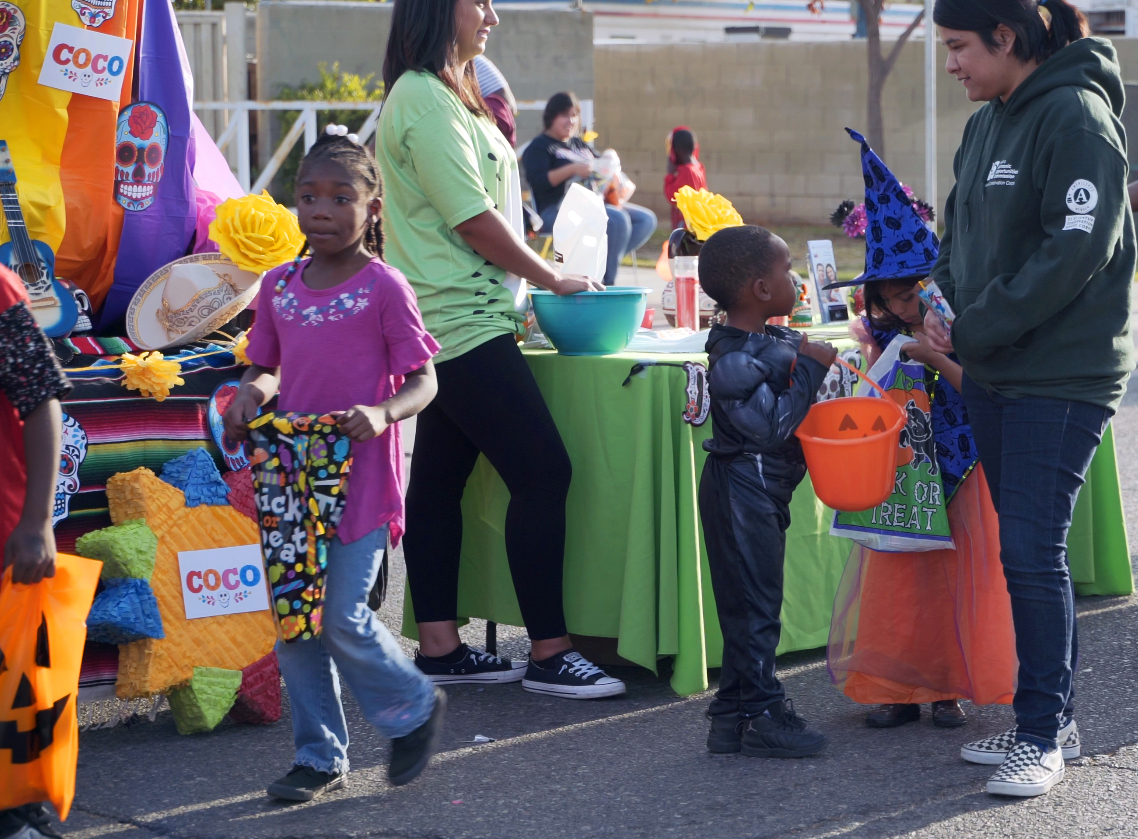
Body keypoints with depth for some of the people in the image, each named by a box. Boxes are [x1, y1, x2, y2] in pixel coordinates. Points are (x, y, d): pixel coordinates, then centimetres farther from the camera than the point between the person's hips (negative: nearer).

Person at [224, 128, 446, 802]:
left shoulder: (383, 287, -7)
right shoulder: (280, 287, 8)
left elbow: (424, 380, -5)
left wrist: (382, 412, -24)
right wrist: (255, 389, -5)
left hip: (359, 474, -5)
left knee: (342, 616, -8)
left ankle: (416, 708, 19)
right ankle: (320, 756, 20)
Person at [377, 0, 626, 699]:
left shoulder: (443, 97, 17)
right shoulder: (426, 102, -16)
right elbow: (474, 221, -18)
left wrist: (521, 293, 14)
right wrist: (553, 279, -7)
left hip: (454, 322, 10)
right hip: (465, 326, -10)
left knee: (440, 479, 10)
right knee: (544, 474, -9)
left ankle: (440, 647, 14)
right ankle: (549, 654, -4)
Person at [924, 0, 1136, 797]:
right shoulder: (987, 123, 12)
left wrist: (975, 332, -17)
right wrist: (944, 301, 0)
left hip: (1064, 374, -8)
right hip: (995, 373, 8)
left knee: (1032, 552, -8)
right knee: (1024, 549, 12)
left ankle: (1043, 736, 0)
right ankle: (1053, 717, 21)